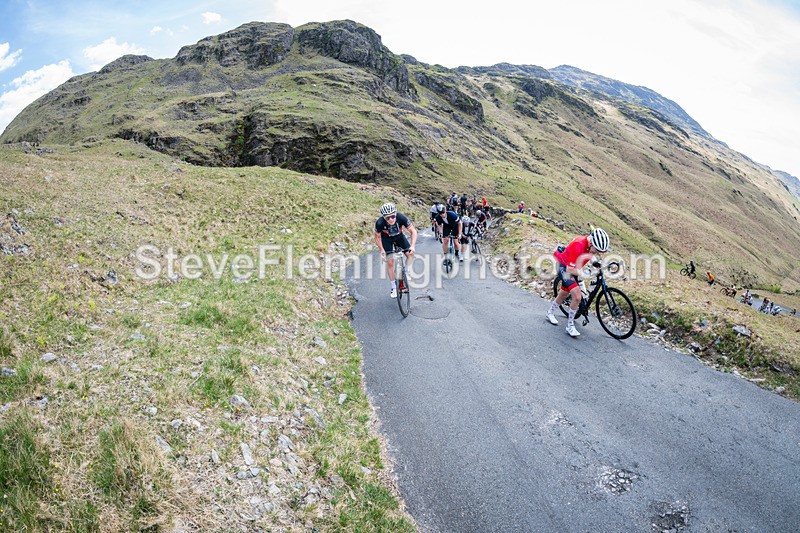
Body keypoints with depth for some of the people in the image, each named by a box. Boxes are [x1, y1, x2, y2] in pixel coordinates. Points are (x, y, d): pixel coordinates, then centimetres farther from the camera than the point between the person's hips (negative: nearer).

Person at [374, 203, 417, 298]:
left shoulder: (401, 218, -34)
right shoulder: (380, 223, -34)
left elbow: (413, 231, -25)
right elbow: (377, 237, -15)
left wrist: (412, 246, -37)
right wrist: (382, 250, -26)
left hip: (399, 236, 1)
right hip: (387, 239, -1)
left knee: (410, 254, -15)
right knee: (390, 262, -9)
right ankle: (394, 286, 6)